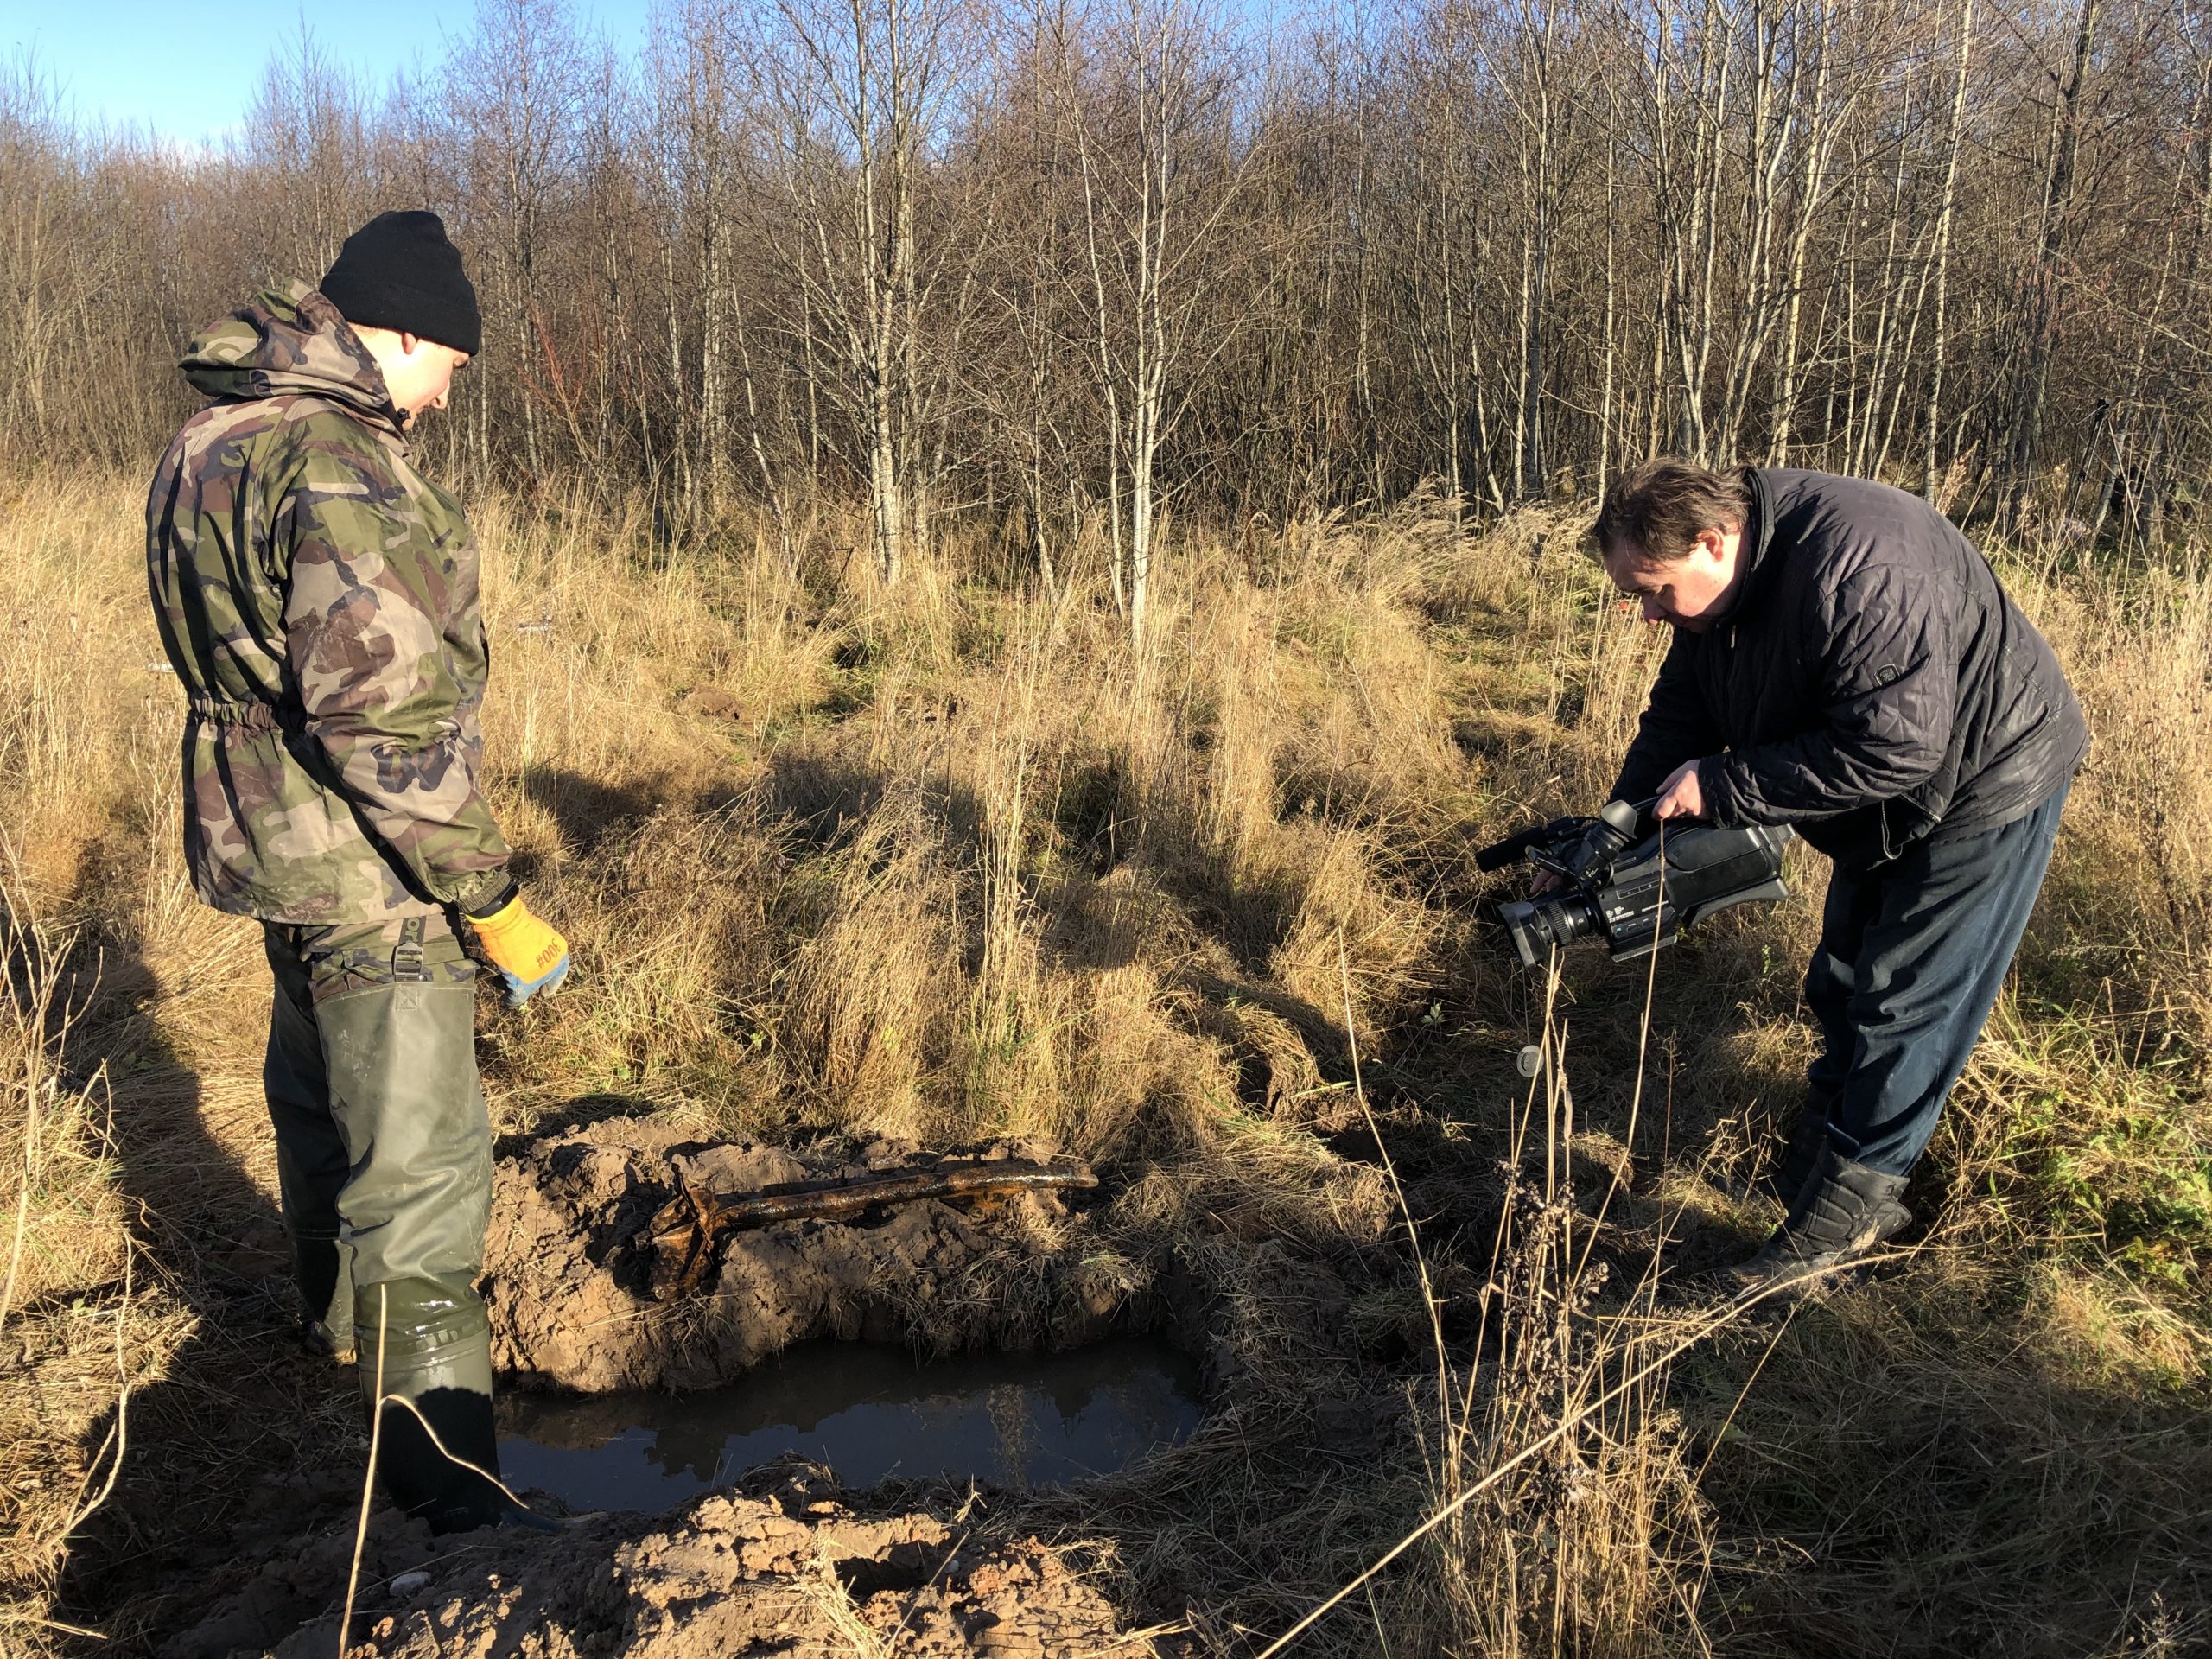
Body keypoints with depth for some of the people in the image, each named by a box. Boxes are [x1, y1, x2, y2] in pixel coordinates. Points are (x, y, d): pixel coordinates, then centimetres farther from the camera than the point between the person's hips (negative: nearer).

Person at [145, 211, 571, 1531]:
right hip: (365, 866, -10)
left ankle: (339, 1317, 52)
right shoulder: (342, 469, -24)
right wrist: (493, 899, -24)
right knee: (420, 1163, -7)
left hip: (268, 834, 10)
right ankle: (451, 1489, -1)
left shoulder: (214, 441, 9)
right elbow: (382, 717, -29)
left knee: (322, 1087, 28)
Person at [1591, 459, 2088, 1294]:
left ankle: (1850, 1202, 7)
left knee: (1905, 1004, -5)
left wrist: (1720, 785, -33)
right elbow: (1678, 715, -1)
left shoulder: (1858, 571, -37)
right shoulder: (1721, 589, -7)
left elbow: (1894, 748, -38)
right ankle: (1817, 1156, 33)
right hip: (1883, 813, 9)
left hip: (1984, 783, -9)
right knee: (1841, 989, 17)